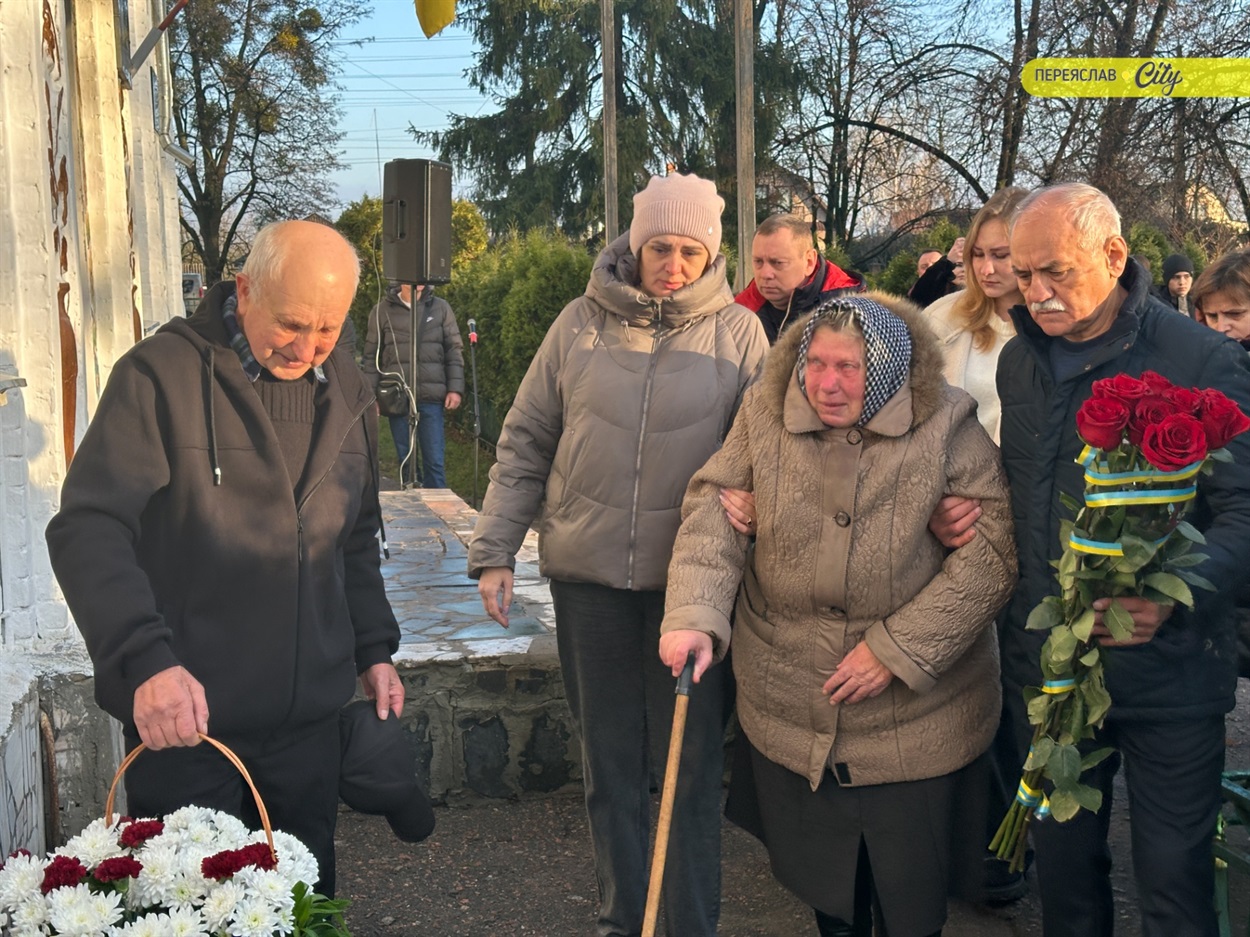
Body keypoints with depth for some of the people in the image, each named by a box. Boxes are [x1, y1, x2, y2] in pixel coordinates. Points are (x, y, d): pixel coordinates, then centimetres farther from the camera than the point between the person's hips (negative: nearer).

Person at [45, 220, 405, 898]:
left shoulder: (345, 391, 7)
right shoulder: (161, 375, -12)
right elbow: (89, 529, -18)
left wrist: (373, 647, 12)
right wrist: (144, 658, -30)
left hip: (308, 716, 5)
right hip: (181, 720, -4)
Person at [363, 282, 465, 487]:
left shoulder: (440, 308, 7)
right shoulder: (382, 311, 4)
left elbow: (454, 350, 8)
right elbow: (371, 356, 6)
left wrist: (455, 388, 0)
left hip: (431, 397, 0)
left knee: (434, 460, -1)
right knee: (406, 460, 7)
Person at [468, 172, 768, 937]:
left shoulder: (738, 332, -1)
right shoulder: (583, 322, 1)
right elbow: (526, 444, 4)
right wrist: (495, 550, 1)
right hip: (587, 571, 2)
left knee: (692, 766, 8)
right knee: (609, 762, 14)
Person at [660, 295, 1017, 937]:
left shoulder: (947, 427, -13)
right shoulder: (764, 414, -3)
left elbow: (993, 547, -16)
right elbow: (714, 513, -5)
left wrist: (897, 647, -19)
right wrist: (693, 615, -21)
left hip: (915, 713, -2)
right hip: (791, 708, 3)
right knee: (819, 869, 19)